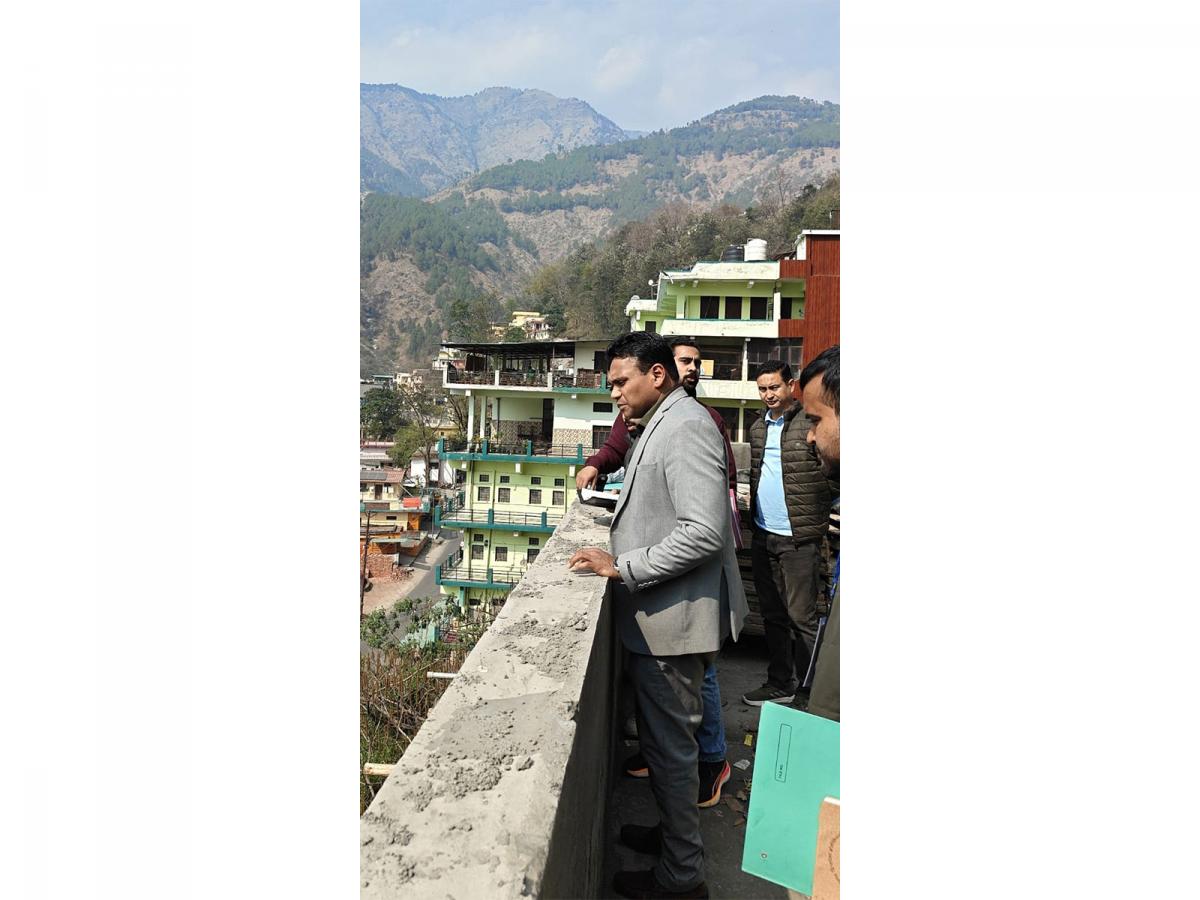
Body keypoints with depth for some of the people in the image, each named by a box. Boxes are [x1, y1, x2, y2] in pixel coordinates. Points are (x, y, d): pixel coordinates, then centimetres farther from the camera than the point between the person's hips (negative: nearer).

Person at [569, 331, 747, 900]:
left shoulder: (684, 428, -20)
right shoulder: (657, 426, 13)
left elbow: (704, 532, -27)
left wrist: (621, 567, -22)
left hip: (673, 618, -10)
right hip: (656, 616, 10)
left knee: (670, 746, 4)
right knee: (661, 738, 23)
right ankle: (672, 832, 41)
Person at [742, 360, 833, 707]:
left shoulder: (811, 422, -9)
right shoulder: (758, 427, 12)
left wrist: (818, 517, -16)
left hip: (798, 537, -7)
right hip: (762, 535, 7)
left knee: (801, 616, 0)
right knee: (772, 614, 14)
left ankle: (810, 691, 13)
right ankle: (780, 683, 26)